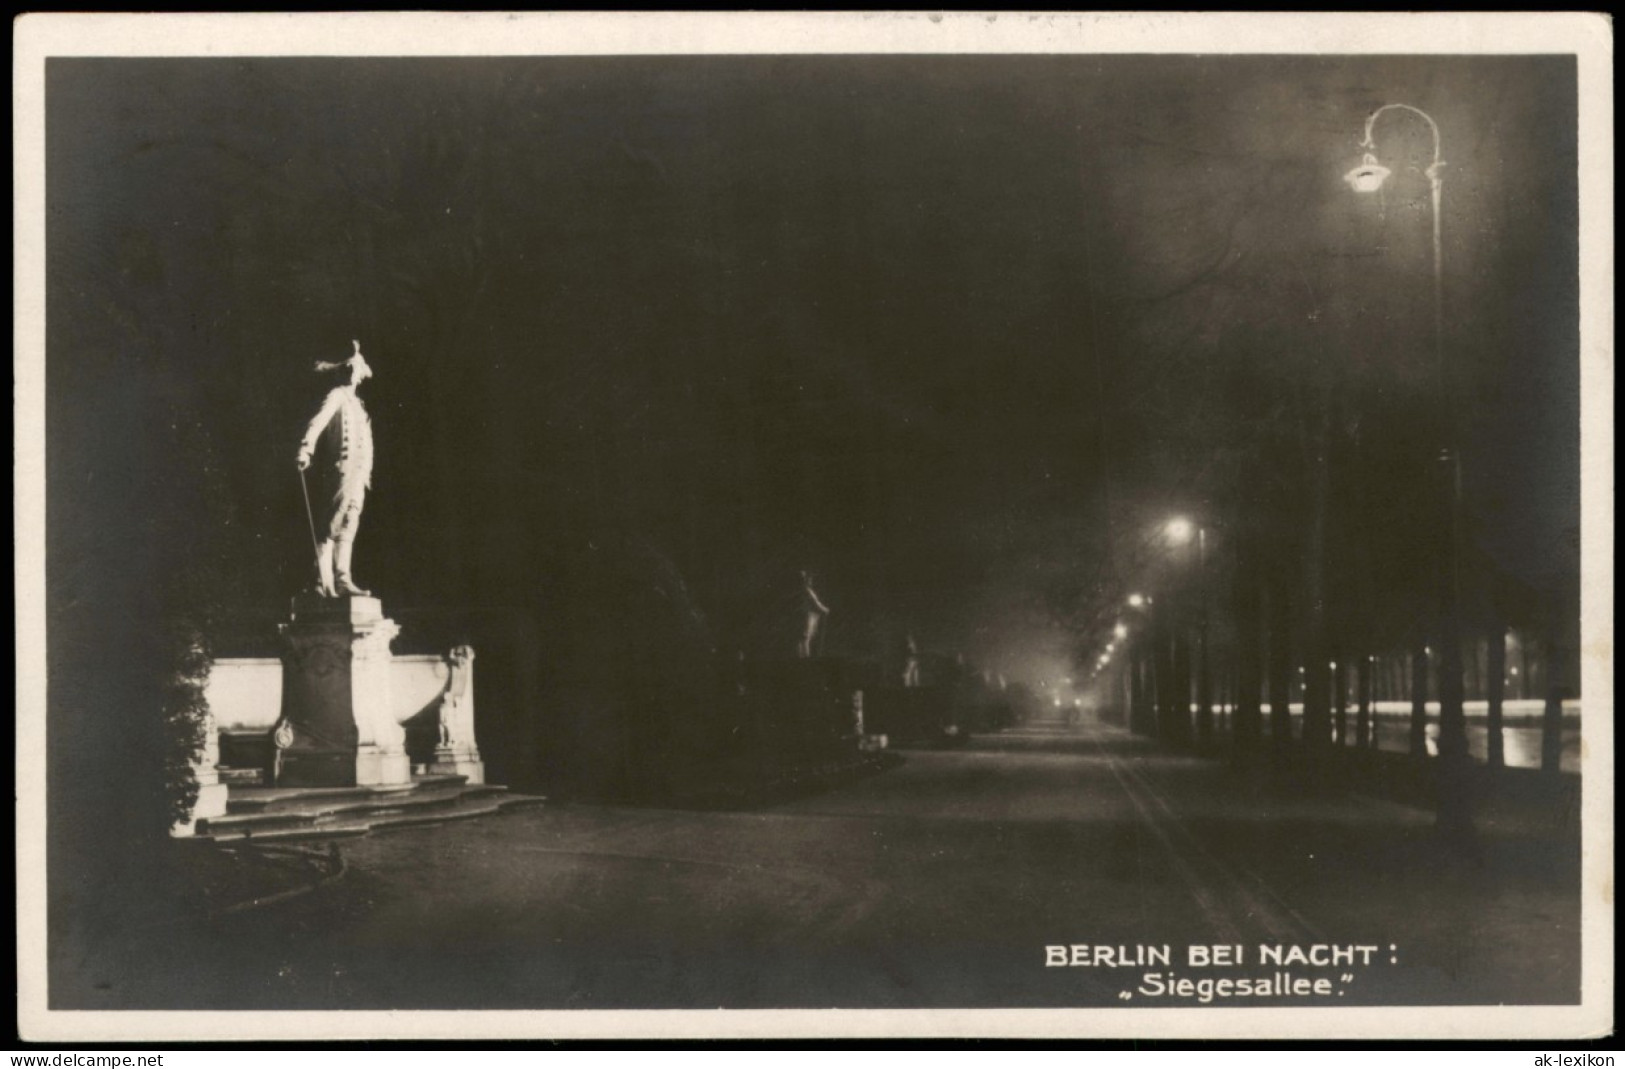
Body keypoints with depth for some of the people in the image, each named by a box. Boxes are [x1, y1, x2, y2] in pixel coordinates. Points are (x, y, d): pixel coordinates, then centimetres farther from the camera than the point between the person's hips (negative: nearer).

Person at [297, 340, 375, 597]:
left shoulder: (355, 402, 22)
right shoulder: (336, 396, -3)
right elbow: (317, 422, -18)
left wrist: (366, 471, 19)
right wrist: (306, 448, -33)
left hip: (357, 474, 9)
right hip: (341, 468, -9)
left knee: (347, 528, 7)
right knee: (330, 528, -11)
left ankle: (342, 580, 8)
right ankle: (323, 581, -14)